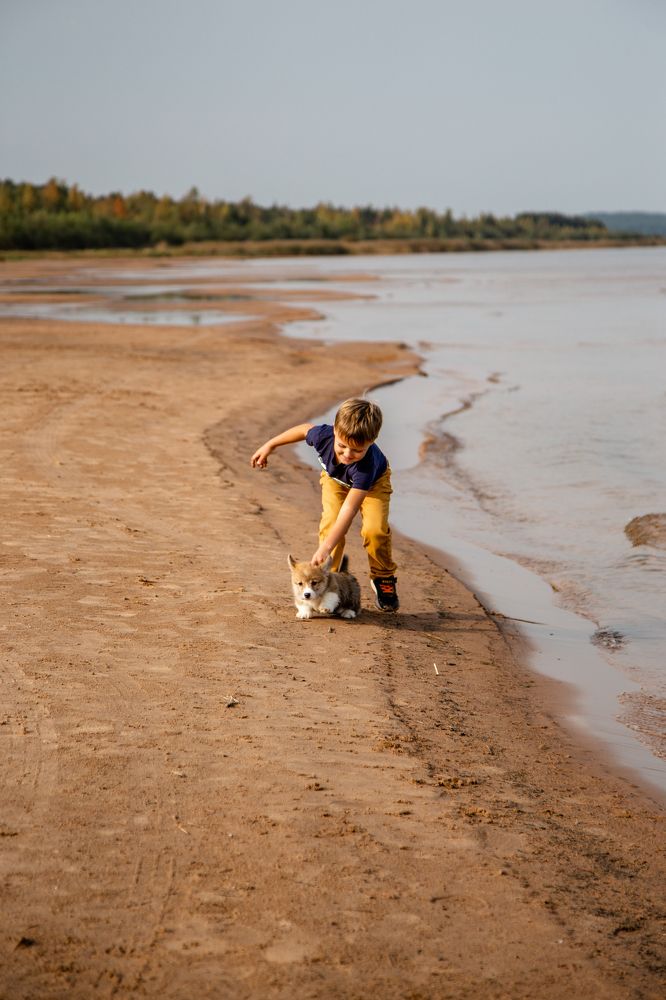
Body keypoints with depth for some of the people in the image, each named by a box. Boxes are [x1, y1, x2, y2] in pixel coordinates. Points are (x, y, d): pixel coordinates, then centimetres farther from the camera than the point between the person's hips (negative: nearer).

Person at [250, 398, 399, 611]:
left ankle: (383, 579, 2)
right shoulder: (324, 435, -39)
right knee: (330, 524, -19)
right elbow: (304, 429, -12)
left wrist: (326, 548, -58)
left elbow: (349, 509, -52)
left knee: (375, 530, -23)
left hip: (373, 482, -3)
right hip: (335, 479, 3)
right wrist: (269, 446, -2)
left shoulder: (367, 466, -48)